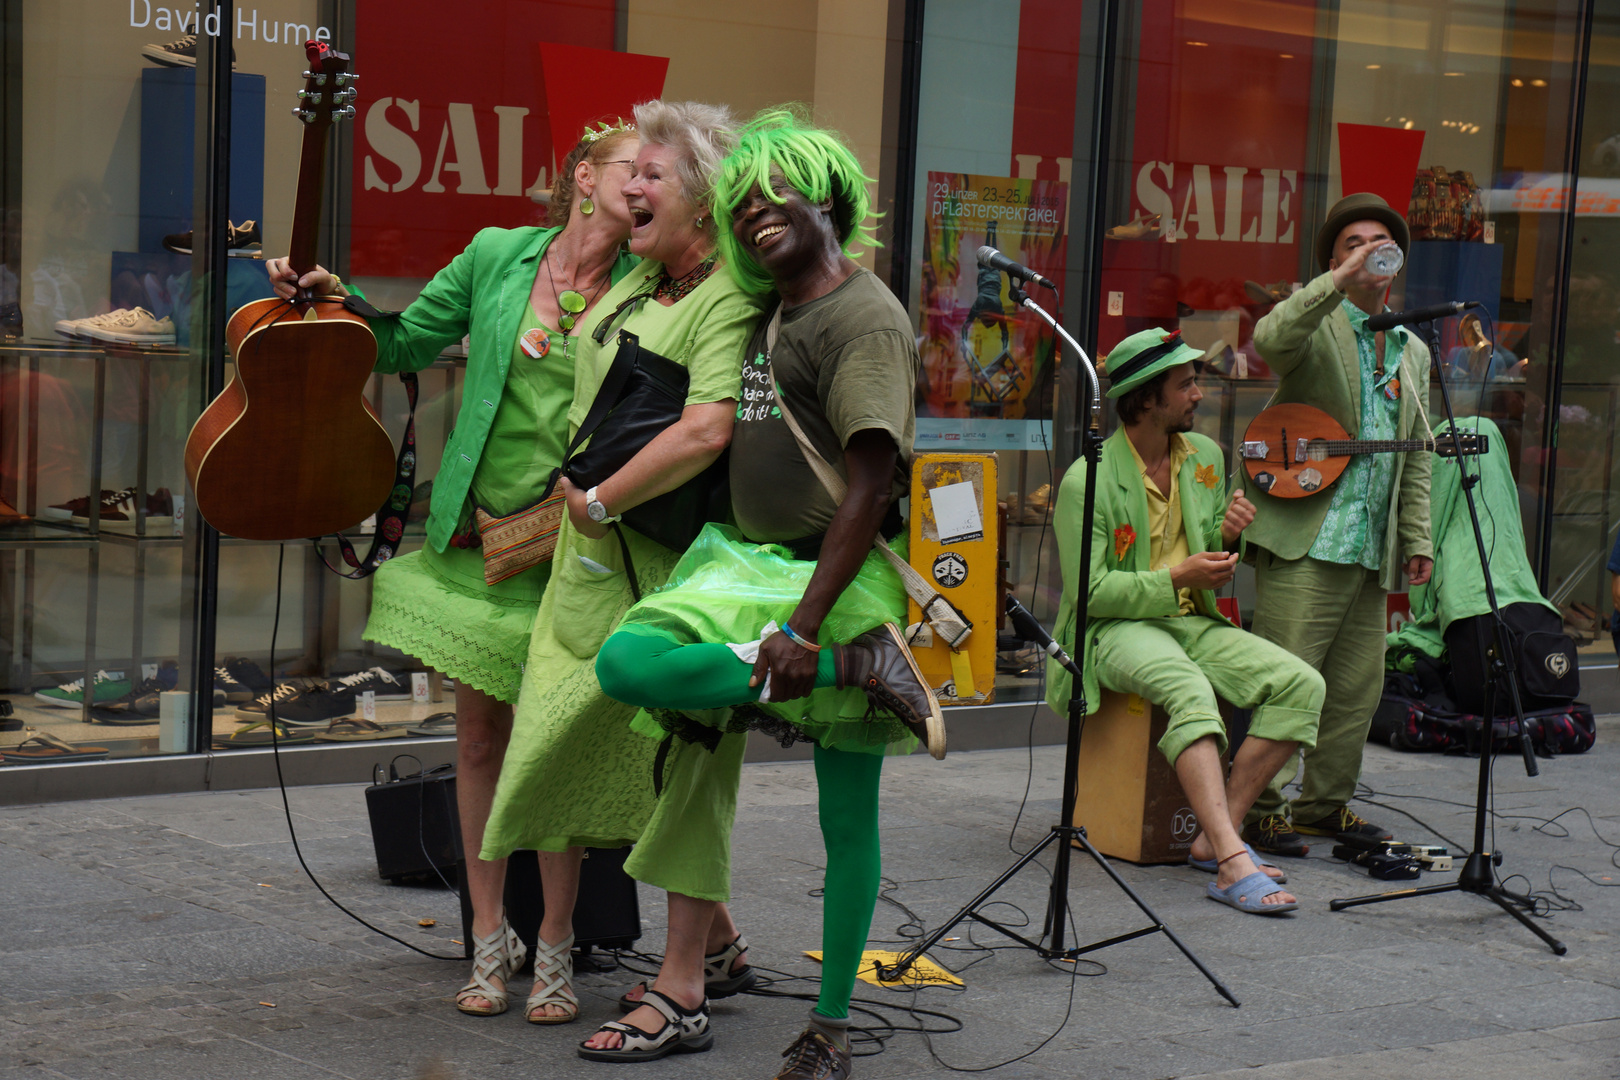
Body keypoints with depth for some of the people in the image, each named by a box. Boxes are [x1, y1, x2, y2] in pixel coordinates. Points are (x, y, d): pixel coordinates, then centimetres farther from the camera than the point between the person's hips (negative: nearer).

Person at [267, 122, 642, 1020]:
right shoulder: (497, 257, 5)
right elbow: (404, 345, 15)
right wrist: (335, 299, 3)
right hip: (476, 532, 2)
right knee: (478, 735, 8)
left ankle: (554, 944, 13)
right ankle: (489, 938, 20)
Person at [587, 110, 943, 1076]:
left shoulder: (864, 318, -11)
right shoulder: (773, 314, 16)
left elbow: (871, 485, -19)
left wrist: (803, 626, -23)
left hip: (835, 582, -7)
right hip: (750, 563, 7)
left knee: (848, 815, -2)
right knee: (629, 662, -17)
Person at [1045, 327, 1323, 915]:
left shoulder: (1205, 457, 11)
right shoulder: (1087, 481, -10)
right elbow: (1088, 591, -15)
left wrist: (1227, 539, -4)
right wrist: (1175, 578, -19)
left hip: (1192, 622, 7)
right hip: (1114, 629, -7)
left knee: (1302, 683, -17)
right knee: (1190, 690, -39)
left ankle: (1214, 836, -17)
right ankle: (1233, 863, -45)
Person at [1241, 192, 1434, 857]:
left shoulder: (1413, 352, 20)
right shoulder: (1315, 323, -1)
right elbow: (1270, 339, -26)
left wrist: (1418, 538, 16)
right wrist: (1342, 279, -30)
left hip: (1371, 550, 7)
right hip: (1305, 541, -7)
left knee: (1357, 689, 10)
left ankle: (1327, 805, 22)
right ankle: (1261, 810, -1)